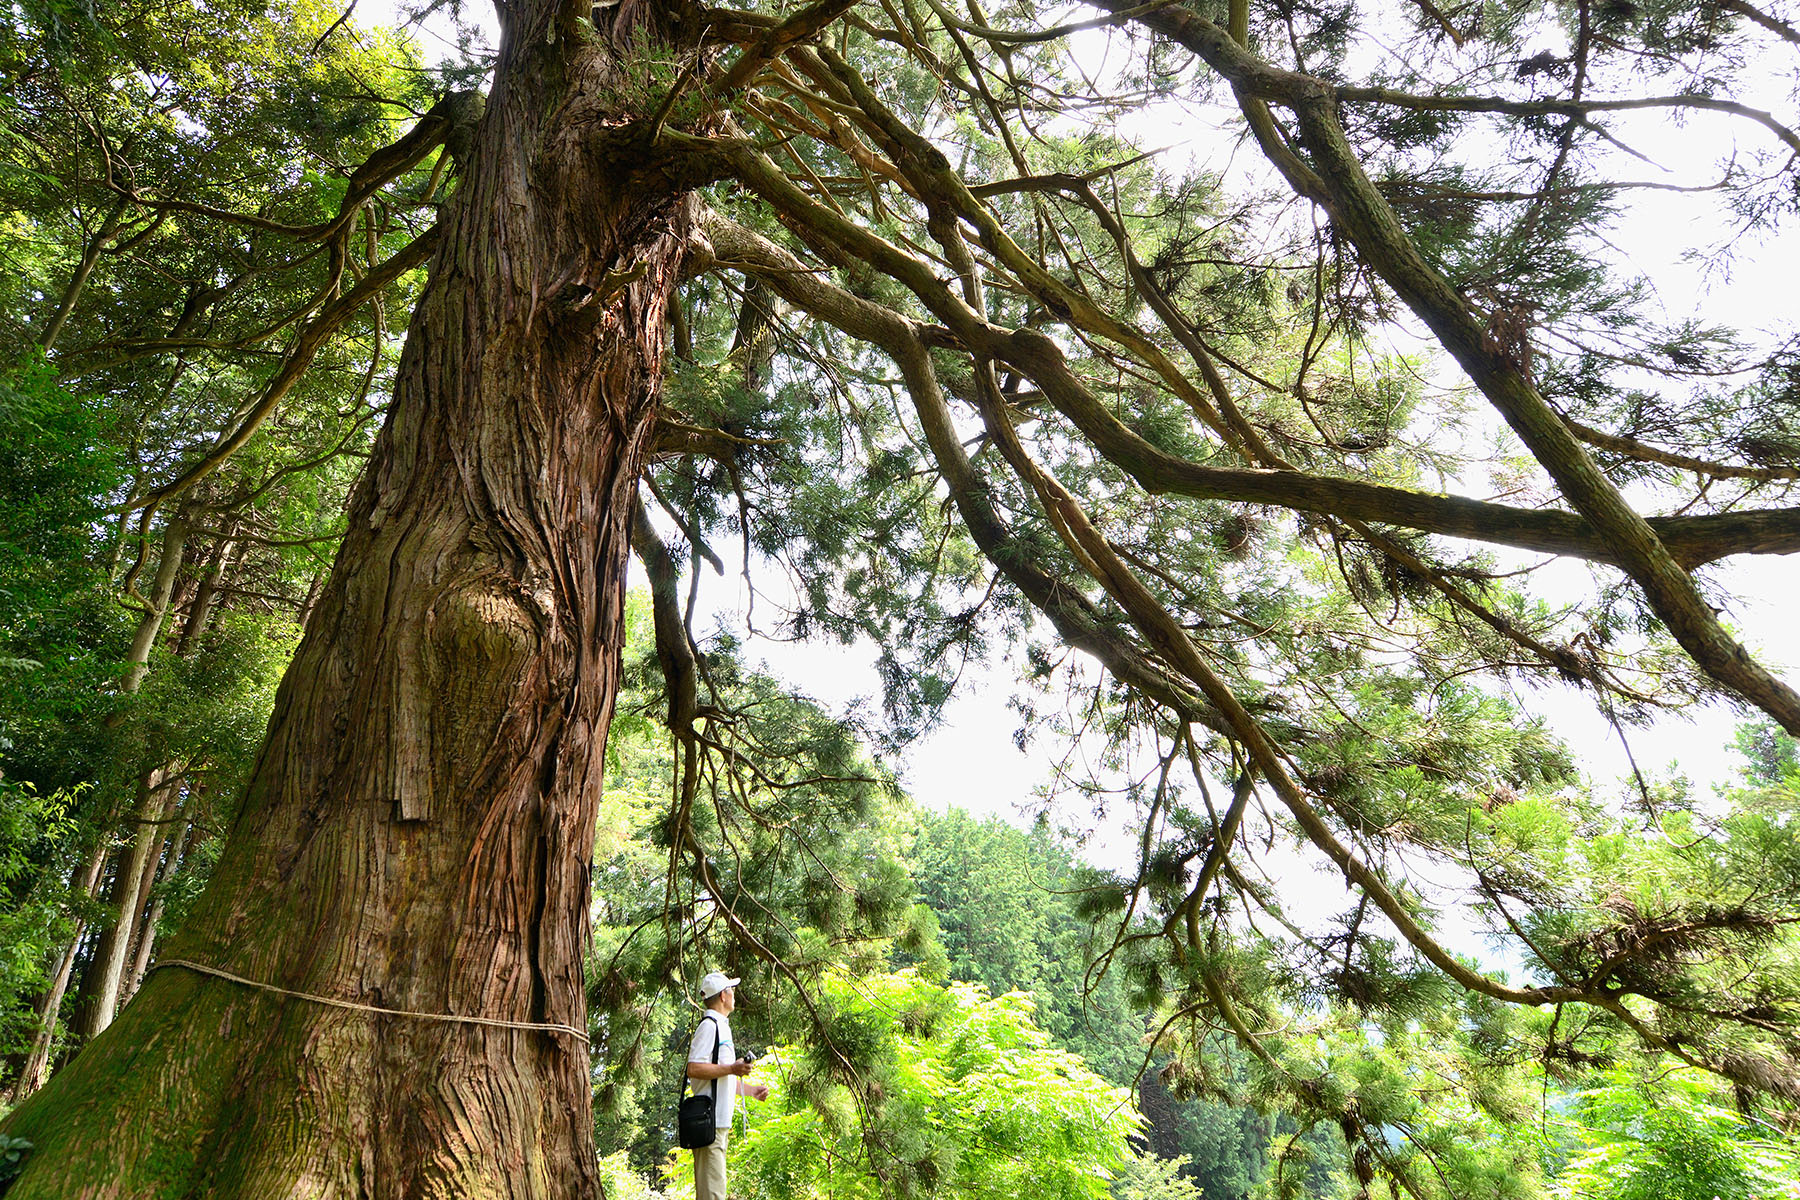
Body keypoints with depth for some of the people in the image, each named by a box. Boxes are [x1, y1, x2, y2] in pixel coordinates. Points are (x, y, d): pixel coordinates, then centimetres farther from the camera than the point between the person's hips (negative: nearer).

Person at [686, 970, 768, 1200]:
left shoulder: (721, 1026, 21)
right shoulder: (709, 1025, -10)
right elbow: (694, 1068, -21)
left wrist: (752, 1090, 25)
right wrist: (731, 1069, -23)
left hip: (720, 1121, 10)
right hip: (710, 1121, -10)